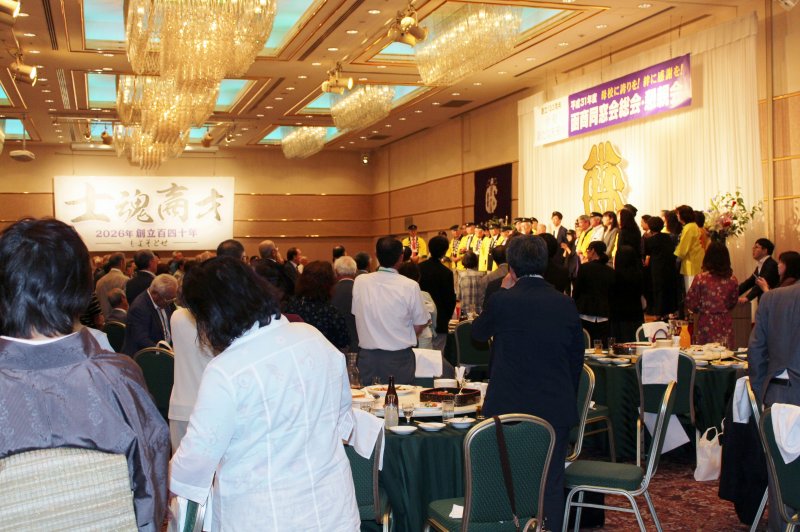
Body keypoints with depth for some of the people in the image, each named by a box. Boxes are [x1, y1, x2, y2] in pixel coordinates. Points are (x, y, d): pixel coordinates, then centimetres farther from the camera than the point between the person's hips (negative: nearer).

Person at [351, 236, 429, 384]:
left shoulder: (360, 282, -4)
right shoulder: (410, 286, -11)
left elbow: (356, 315, 6)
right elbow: (420, 325, -4)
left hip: (367, 358, 2)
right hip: (399, 360, -2)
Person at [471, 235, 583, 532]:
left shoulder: (502, 301, -12)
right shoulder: (565, 304, -2)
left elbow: (478, 334, 7)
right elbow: (576, 358, 6)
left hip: (510, 410, -2)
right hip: (556, 410, 2)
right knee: (551, 484, 12)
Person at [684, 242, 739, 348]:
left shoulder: (700, 278, -12)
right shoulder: (732, 280, -3)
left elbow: (691, 305, -7)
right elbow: (732, 304, 11)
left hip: (706, 325, -3)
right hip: (725, 325, 3)